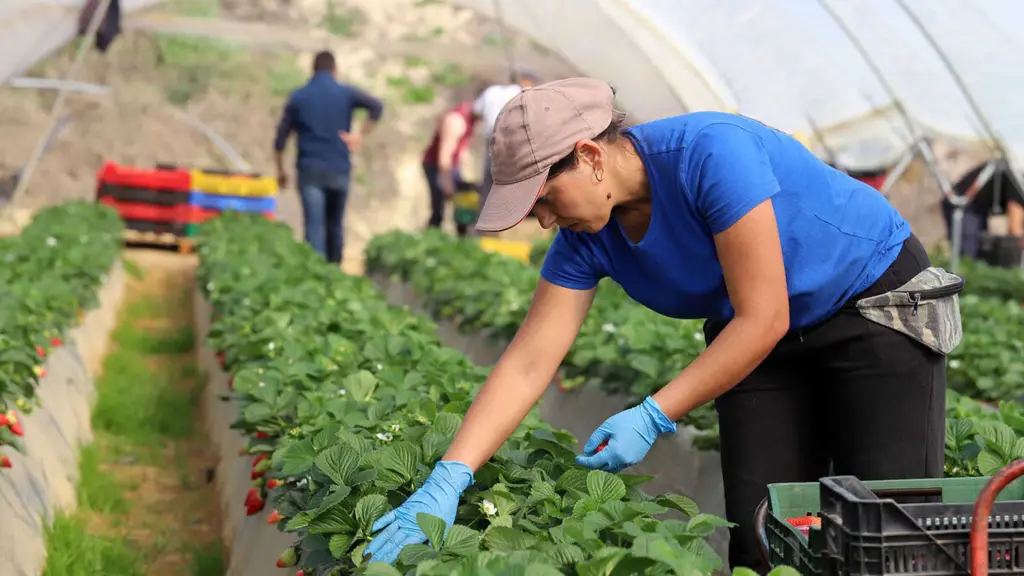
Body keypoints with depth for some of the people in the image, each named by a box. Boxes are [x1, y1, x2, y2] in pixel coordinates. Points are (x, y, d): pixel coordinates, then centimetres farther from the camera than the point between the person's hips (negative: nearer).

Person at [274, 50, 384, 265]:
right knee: (335, 225, 15)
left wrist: (281, 170, 12)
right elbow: (377, 106, -11)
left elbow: (281, 138, 4)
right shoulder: (346, 93, 3)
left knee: (314, 225, -5)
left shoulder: (298, 97, 5)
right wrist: (360, 134, -6)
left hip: (310, 169, -1)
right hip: (339, 169, 1)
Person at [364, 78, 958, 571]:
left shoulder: (711, 154, -32)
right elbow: (527, 364, -14)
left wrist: (654, 418, -29)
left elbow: (763, 319, -30)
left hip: (878, 301, -6)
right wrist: (447, 482, -22)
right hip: (765, 347, 6)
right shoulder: (587, 238, -12)